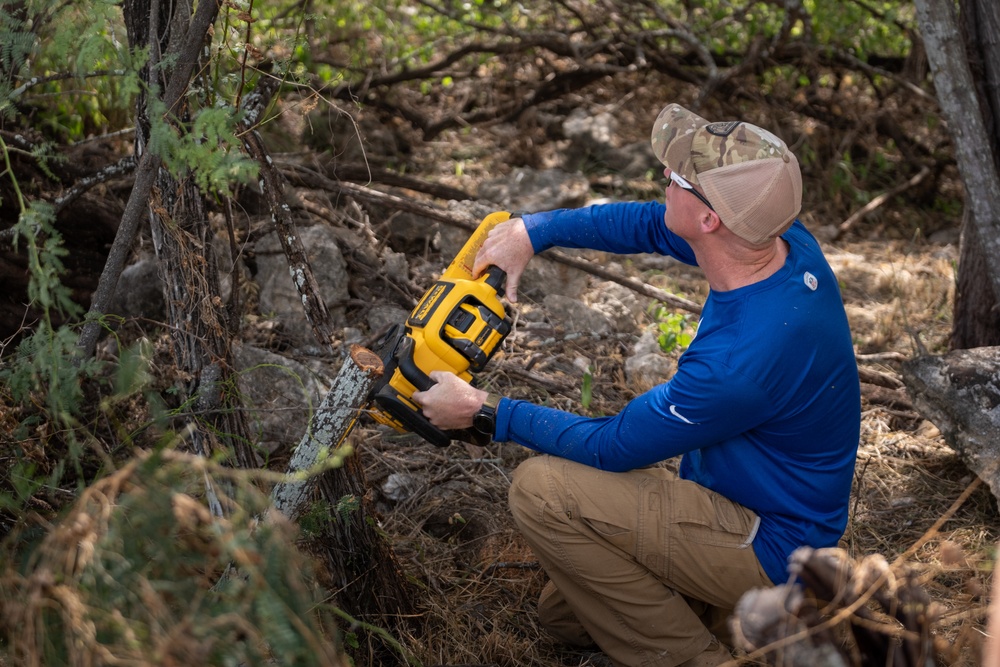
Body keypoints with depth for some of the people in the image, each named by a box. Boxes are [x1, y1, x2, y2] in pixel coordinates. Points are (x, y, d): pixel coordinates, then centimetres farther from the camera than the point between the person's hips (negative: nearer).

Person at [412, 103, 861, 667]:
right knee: (564, 613, 18)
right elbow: (651, 224, 5)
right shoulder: (790, 242, -12)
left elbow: (611, 449, -22)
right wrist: (532, 230, -2)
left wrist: (485, 412, -13)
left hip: (768, 552, -9)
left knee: (542, 488, -19)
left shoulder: (741, 358, -37)